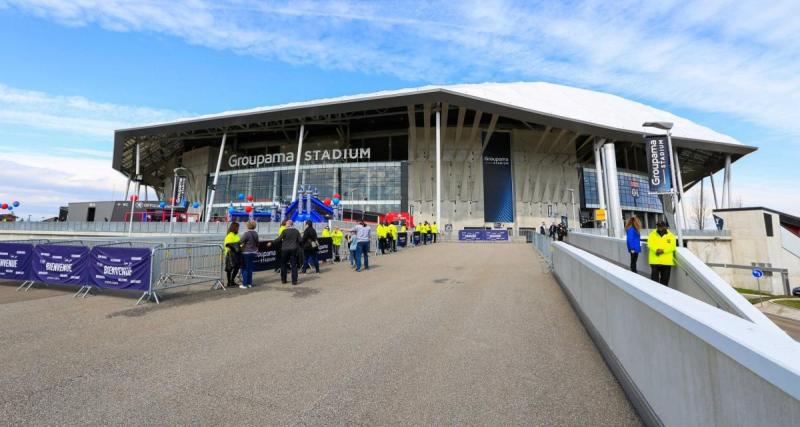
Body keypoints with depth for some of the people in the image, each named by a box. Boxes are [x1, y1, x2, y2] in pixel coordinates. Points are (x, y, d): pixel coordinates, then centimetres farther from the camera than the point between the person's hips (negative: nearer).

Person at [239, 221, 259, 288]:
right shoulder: (256, 234, 4)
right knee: (250, 268, 14)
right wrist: (256, 250, 24)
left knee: (245, 268, 2)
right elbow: (257, 243, 13)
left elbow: (241, 242, -17)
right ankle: (250, 283, 20)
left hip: (246, 253, -6)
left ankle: (244, 284, 5)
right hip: (253, 253, 6)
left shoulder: (247, 233, -16)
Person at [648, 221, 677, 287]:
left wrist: (663, 250, -20)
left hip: (667, 261, 1)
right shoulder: (652, 234, 5)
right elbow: (650, 244, -6)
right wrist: (656, 250, -24)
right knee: (654, 278, -1)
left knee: (665, 279, 10)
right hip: (655, 260, -1)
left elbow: (672, 246, -5)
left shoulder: (671, 236, 6)